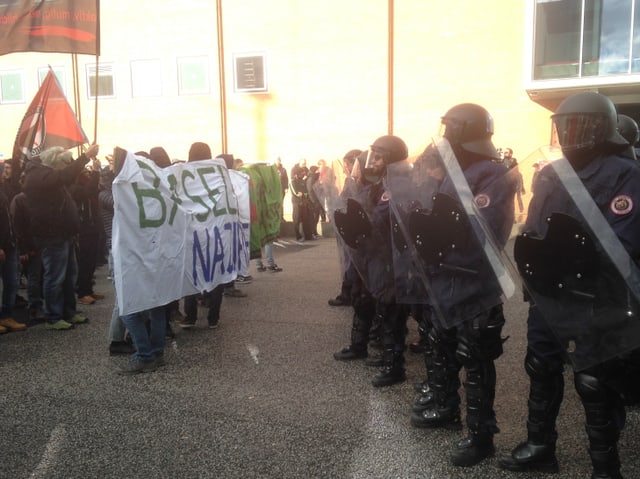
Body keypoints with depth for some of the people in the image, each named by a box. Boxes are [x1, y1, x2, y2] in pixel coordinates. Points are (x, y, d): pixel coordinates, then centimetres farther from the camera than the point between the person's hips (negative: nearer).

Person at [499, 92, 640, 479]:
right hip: (547, 294, 7)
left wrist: (580, 249, -34)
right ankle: (539, 447, 35)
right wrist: (530, 251, -3)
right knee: (541, 370, 17)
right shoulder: (551, 174, 11)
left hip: (596, 301, -6)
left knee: (596, 384, 4)